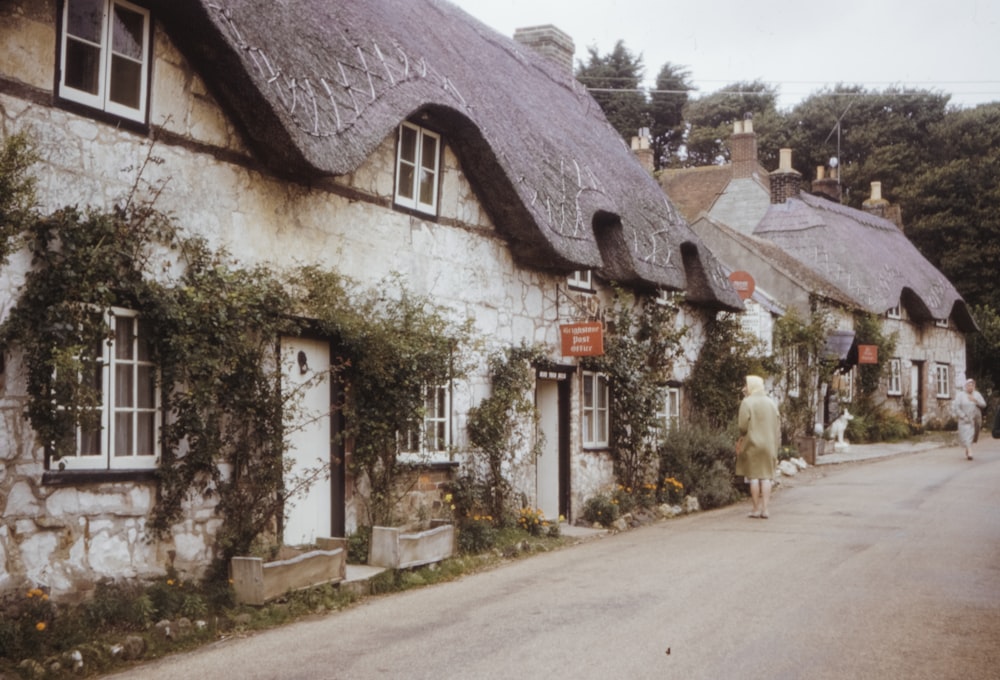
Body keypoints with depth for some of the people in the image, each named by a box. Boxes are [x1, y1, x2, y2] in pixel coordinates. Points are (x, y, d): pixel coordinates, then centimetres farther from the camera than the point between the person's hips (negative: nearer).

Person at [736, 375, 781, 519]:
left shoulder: (747, 402, -8)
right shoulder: (771, 402, 9)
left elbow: (743, 426, -14)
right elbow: (777, 426, 8)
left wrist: (741, 438, 6)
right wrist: (775, 447, 12)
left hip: (752, 444, -4)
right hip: (769, 445, 4)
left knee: (753, 476, 2)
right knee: (766, 477, 5)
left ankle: (756, 509, 4)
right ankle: (765, 509, 1)